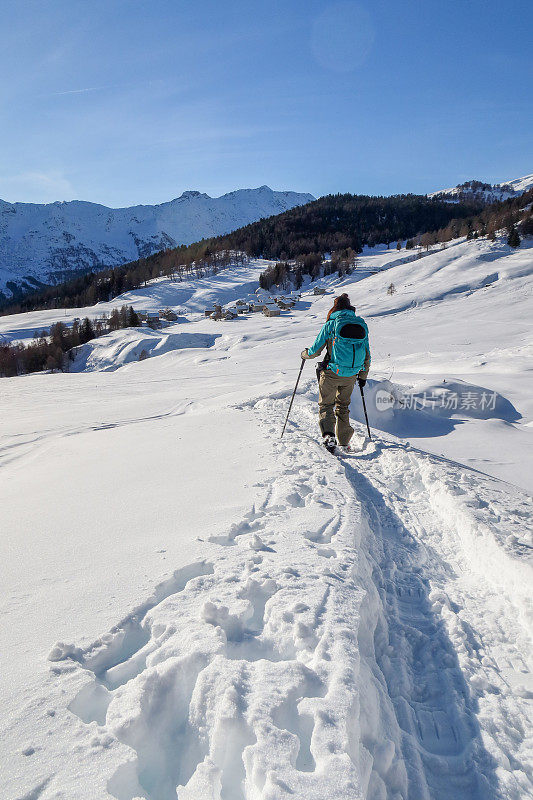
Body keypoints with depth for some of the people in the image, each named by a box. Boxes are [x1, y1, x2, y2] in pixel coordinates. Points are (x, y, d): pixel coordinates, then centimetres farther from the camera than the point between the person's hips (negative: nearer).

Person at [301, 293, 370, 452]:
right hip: (351, 376, 4)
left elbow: (315, 351, -3)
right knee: (343, 406, 19)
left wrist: (305, 354, 19)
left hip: (332, 373, -4)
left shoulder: (331, 324, -7)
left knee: (326, 405, 8)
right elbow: (367, 354, 9)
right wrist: (363, 376, 20)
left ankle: (329, 435, -13)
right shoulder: (362, 325, 4)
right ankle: (344, 442, 22)